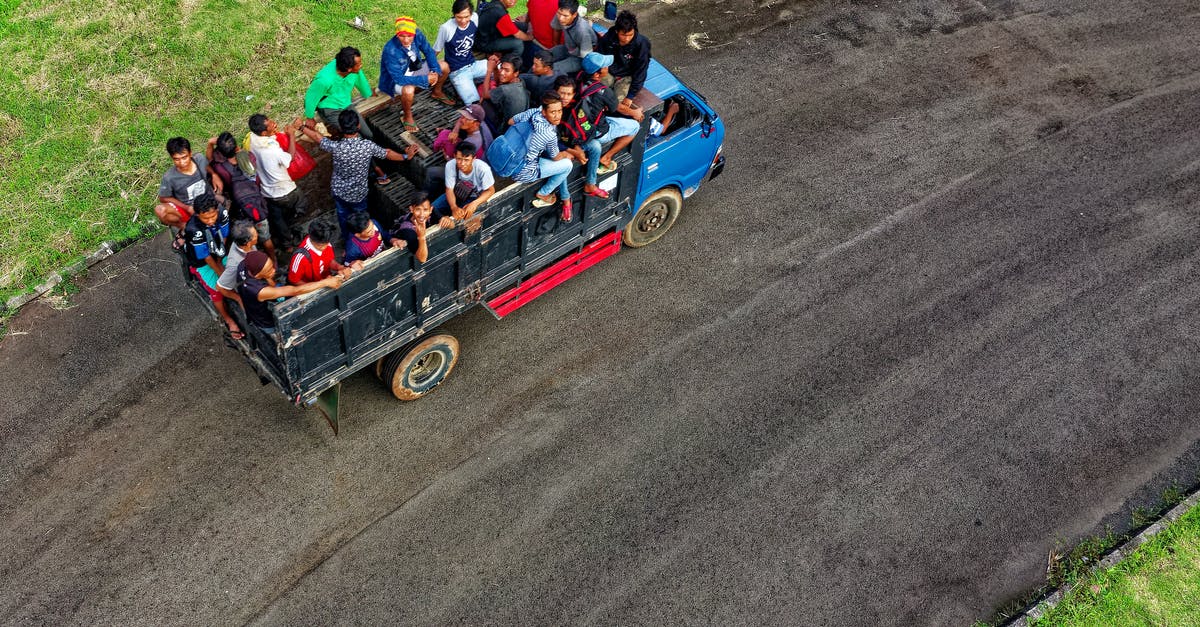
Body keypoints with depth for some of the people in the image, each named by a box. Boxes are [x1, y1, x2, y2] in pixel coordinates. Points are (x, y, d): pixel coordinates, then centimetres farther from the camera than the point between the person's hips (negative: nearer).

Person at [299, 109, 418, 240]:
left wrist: (301, 127, 10)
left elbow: (317, 137, -9)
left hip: (338, 190, 1)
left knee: (343, 217, 27)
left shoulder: (336, 147, -28)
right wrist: (406, 156, 9)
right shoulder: (368, 146, -28)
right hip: (358, 193, -1)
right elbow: (388, 153, -9)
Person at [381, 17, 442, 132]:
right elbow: (399, 78, -34)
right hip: (395, 80, -6)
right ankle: (408, 116, -7)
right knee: (408, 90, -38)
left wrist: (435, 70, -20)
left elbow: (429, 51, -4)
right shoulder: (390, 50, -37)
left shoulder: (417, 35, -22)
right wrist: (425, 79, -32)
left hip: (415, 69, 6)